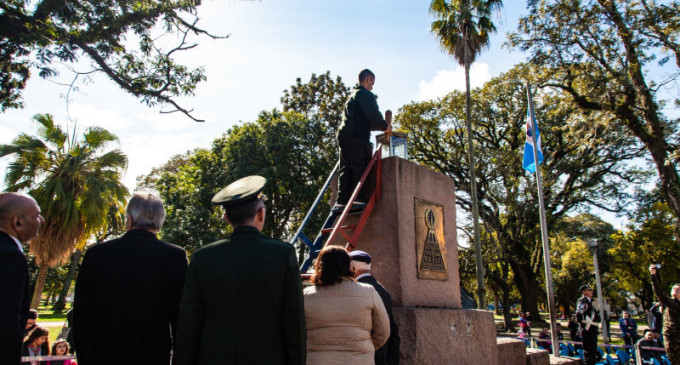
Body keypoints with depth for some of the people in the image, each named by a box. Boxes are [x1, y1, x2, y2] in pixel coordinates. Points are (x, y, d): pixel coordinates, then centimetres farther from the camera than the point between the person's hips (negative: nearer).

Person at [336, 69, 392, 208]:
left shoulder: (351, 96, 28)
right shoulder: (365, 94, -1)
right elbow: (373, 116, -10)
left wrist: (381, 125, 25)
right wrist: (385, 126, 6)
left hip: (344, 134, 9)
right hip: (357, 136, -9)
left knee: (346, 169, 5)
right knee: (361, 168, -9)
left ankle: (342, 200, 1)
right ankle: (359, 198, -15)